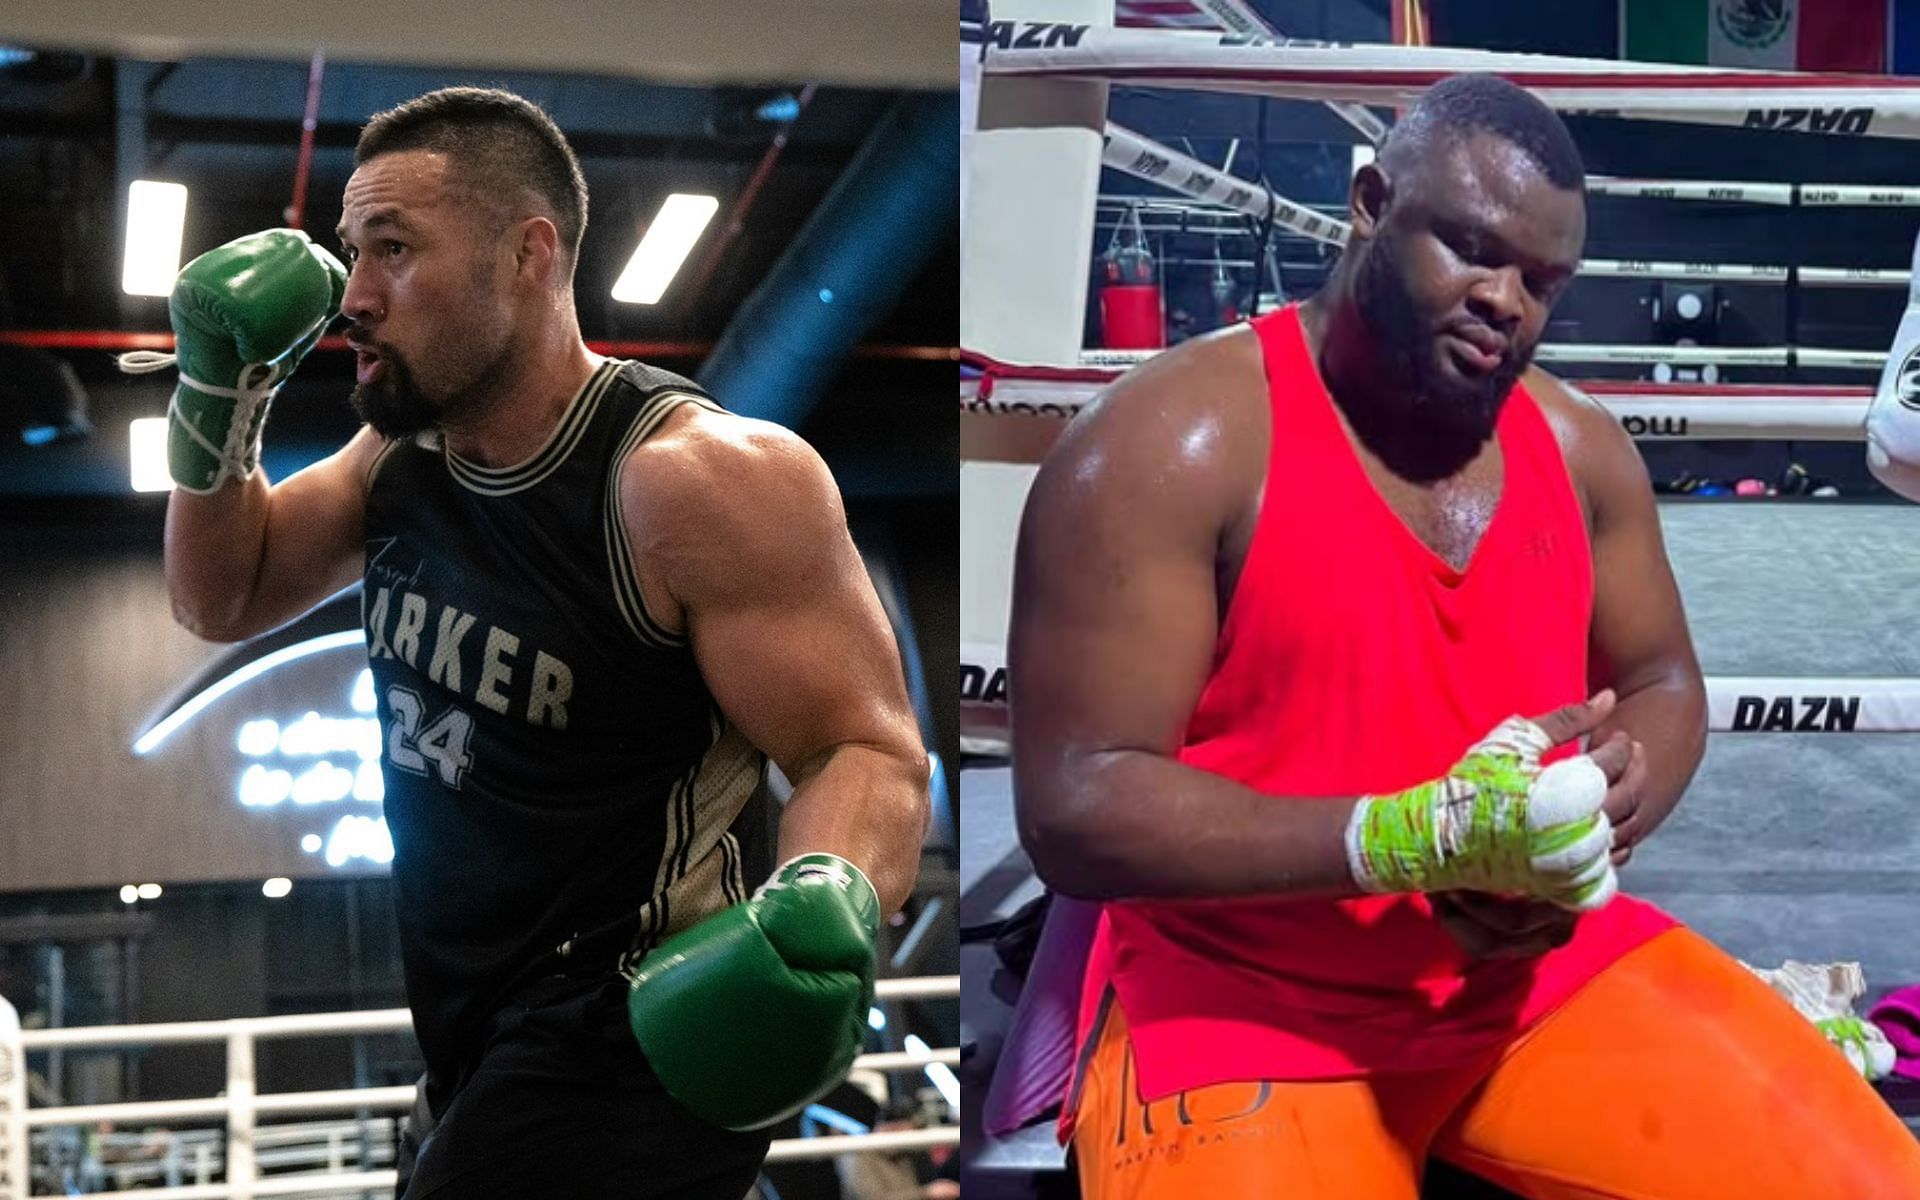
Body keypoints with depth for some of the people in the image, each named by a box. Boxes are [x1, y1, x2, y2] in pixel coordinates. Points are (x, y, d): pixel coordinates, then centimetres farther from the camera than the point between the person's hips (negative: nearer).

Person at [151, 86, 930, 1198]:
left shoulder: (699, 477, -21)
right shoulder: (402, 451, 3)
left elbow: (869, 752, -22)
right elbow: (225, 597, 17)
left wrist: (828, 901, -44)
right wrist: (221, 394, 0)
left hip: (633, 1035, -8)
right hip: (469, 1024, 8)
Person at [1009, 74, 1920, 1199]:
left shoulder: (1582, 443, 6)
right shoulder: (1172, 446, -14)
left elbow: (1662, 682, 16)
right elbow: (1076, 808, -18)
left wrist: (1591, 823, -9)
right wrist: (1408, 840, -27)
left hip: (1547, 963, 5)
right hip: (1250, 1010, -5)